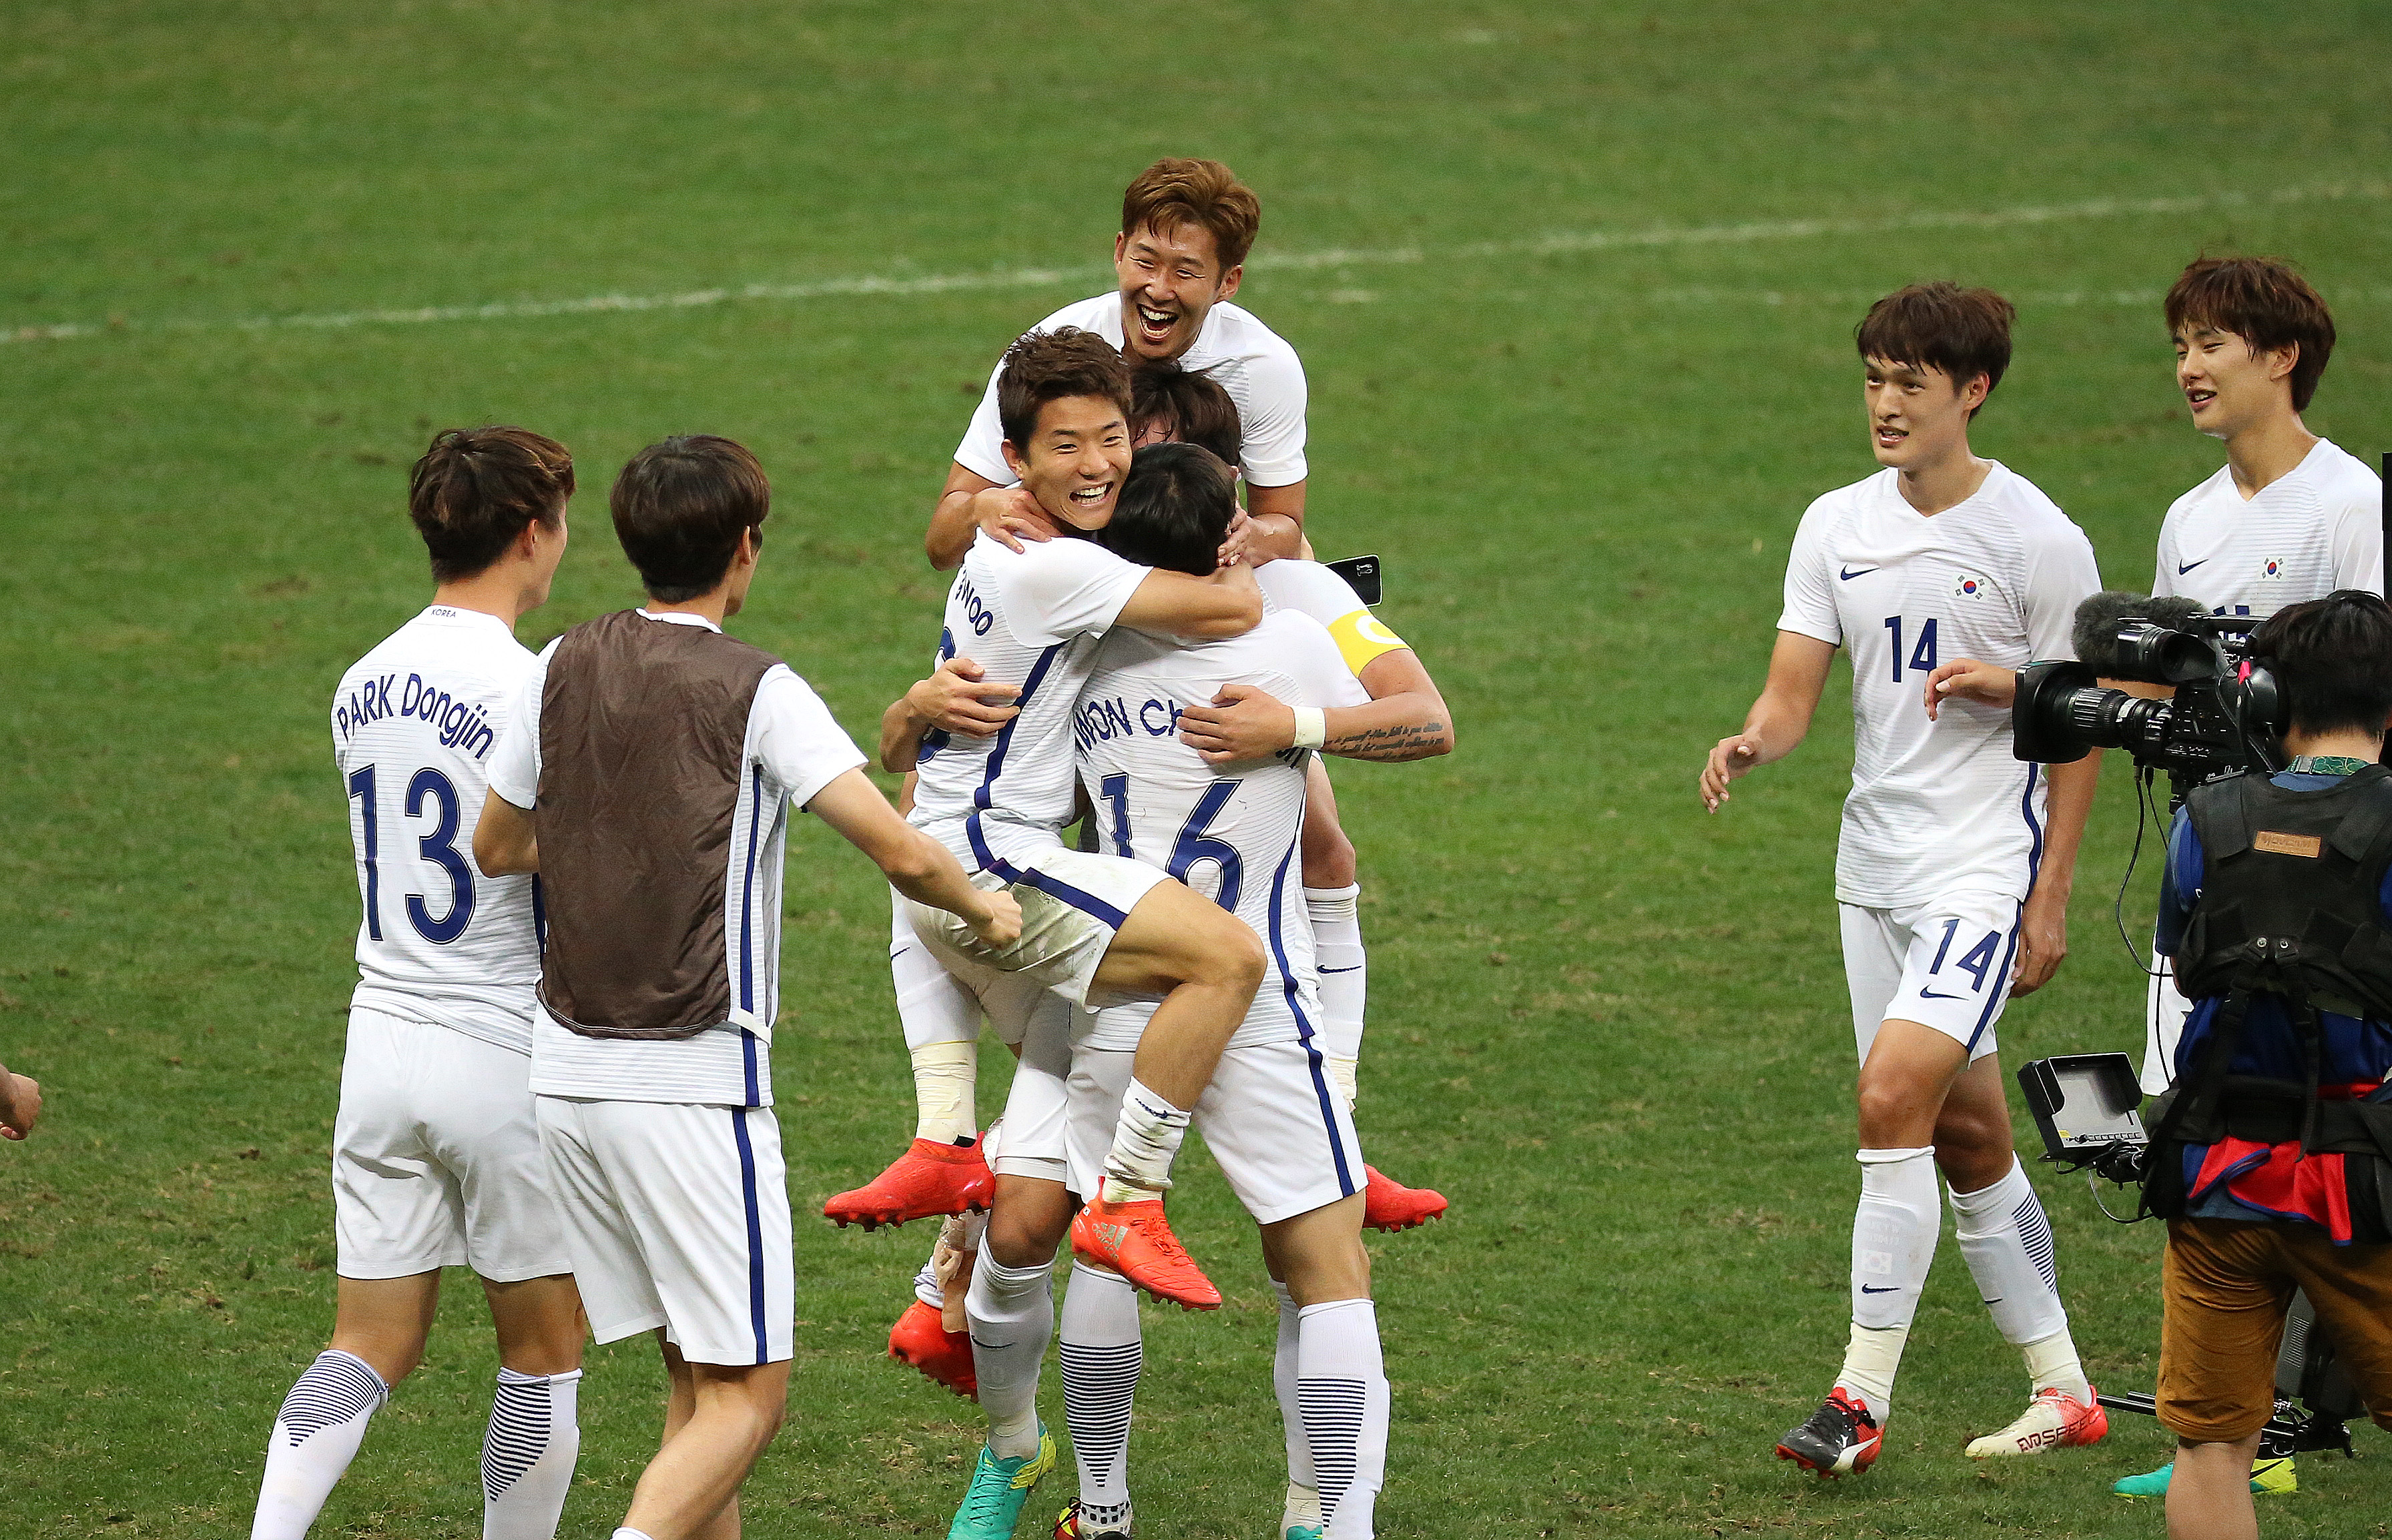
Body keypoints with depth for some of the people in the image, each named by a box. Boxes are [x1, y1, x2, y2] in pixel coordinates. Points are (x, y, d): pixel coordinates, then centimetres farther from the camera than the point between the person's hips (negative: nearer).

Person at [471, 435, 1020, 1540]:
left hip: (567, 1070, 6)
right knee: (745, 1396, -4)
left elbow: (497, 847, 19)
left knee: (696, 1377, 16)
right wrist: (984, 911, 6)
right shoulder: (757, 692, -9)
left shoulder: (563, 671, 6)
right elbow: (901, 854, -14)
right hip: (692, 1082, -6)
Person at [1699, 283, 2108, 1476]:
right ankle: (2062, 1391, 23)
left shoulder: (2038, 540, -9)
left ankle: (1863, 1399, -15)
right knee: (1965, 1136, 11)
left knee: (1892, 1099, -19)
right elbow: (1794, 692, 2)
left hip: (1986, 874, -6)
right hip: (1875, 869, 6)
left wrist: (2051, 899, -9)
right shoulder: (1836, 527, 5)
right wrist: (1751, 744, -22)